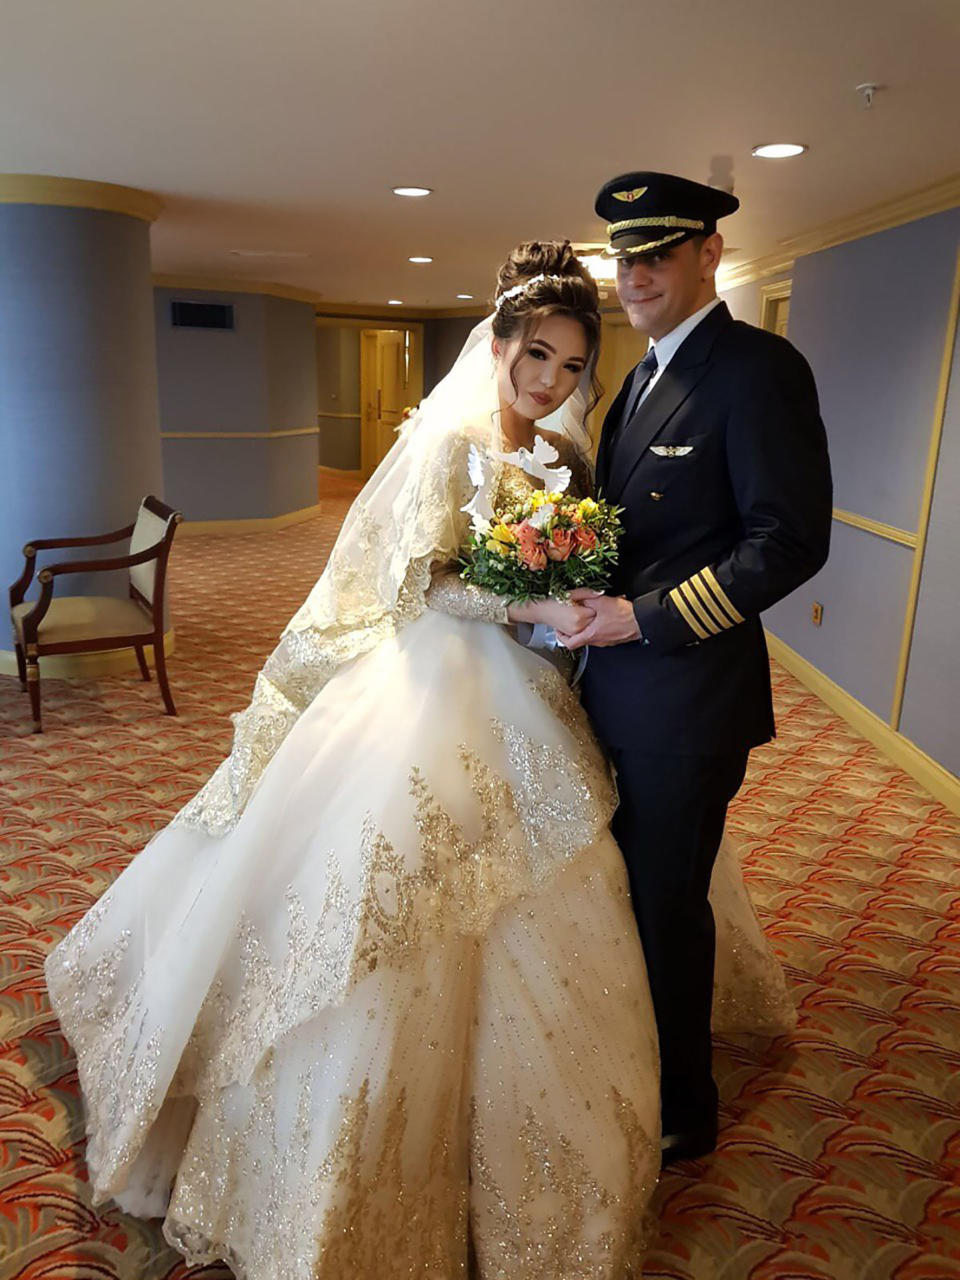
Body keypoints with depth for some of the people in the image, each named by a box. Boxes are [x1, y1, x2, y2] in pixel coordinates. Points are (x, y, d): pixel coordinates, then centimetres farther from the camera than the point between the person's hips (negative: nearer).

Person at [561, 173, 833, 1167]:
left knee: (666, 901, 8)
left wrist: (646, 619, -21)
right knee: (621, 886, 22)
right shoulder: (646, 375, 13)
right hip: (616, 679, 9)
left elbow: (790, 541, -22)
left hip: (685, 691, -8)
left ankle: (681, 1112, 34)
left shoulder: (757, 368, -15)